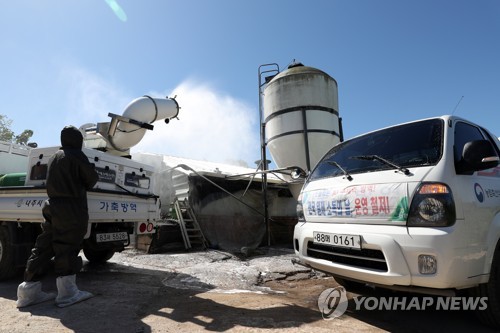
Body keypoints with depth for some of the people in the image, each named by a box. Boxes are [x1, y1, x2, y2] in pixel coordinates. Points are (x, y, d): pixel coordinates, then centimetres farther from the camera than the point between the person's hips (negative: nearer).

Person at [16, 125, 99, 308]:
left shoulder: (54, 157, 17)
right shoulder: (76, 155, -7)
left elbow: (57, 180, 20)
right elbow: (92, 178, -5)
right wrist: (84, 186, 16)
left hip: (53, 205, 8)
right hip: (72, 207, -7)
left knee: (44, 246, 11)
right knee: (67, 247, -4)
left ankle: (29, 290, 16)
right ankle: (67, 292, 2)